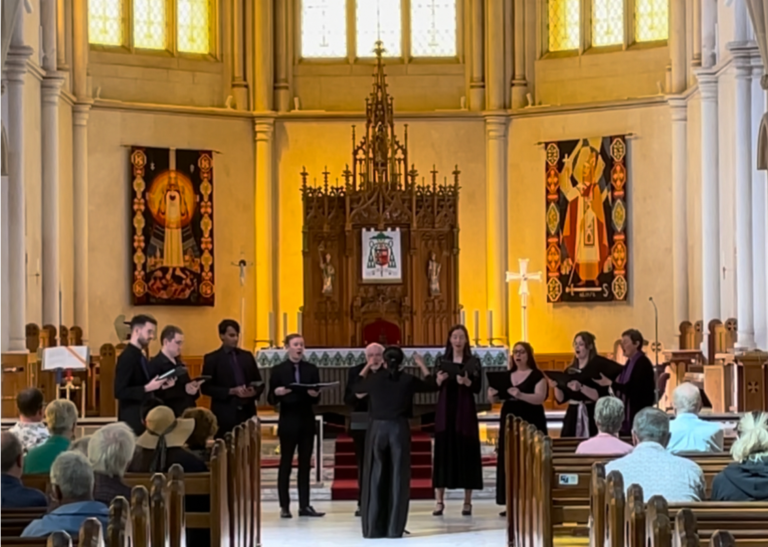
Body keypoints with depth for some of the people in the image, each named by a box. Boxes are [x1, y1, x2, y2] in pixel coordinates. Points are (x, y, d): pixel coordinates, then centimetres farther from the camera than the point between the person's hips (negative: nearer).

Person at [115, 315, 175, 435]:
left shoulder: (141, 357, 13)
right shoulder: (127, 357, -15)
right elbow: (120, 392, -22)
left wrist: (161, 386, 3)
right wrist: (147, 388, -25)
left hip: (144, 416, 9)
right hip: (132, 419, -9)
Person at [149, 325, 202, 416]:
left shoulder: (179, 363, 15)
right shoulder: (155, 364, -12)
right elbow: (156, 394, -21)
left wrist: (194, 389, -1)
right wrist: (183, 389, -24)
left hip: (188, 413, 8)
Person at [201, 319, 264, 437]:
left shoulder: (247, 356, 14)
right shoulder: (212, 359, 2)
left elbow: (259, 383, 16)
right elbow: (206, 387, -4)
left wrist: (254, 392, -7)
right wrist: (231, 391, -15)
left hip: (247, 413, 4)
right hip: (225, 415, -4)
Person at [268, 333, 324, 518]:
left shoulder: (311, 369, 7)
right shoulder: (278, 370, -2)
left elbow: (316, 399, 5)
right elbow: (272, 400, -3)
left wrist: (315, 394, -17)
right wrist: (277, 393, -25)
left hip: (307, 422, 3)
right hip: (288, 422, -3)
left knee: (305, 465, 5)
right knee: (286, 464, 1)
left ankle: (304, 506, 7)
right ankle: (284, 506, 4)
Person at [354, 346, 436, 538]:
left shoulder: (374, 379, -1)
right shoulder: (408, 380, -2)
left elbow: (357, 387, 20)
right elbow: (432, 385, 14)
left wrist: (367, 367, 30)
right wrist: (422, 366, 27)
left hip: (377, 428, 1)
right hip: (399, 429, -1)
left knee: (375, 478, 6)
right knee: (398, 478, 3)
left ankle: (373, 527, 4)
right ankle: (394, 528, 2)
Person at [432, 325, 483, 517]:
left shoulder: (473, 361, 2)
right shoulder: (442, 360, 8)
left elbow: (477, 388, -5)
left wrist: (466, 382, -24)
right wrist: (439, 379, -17)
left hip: (465, 411, -2)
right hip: (445, 410, 2)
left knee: (466, 452, -2)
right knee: (442, 451, -2)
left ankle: (467, 502, 3)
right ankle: (439, 501, -1)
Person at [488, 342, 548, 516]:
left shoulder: (537, 375, -3)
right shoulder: (506, 375, 13)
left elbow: (540, 398, -16)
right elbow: (494, 399, 13)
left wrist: (520, 395, -31)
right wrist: (492, 394, -12)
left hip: (530, 423, -5)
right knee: (509, 461, 2)